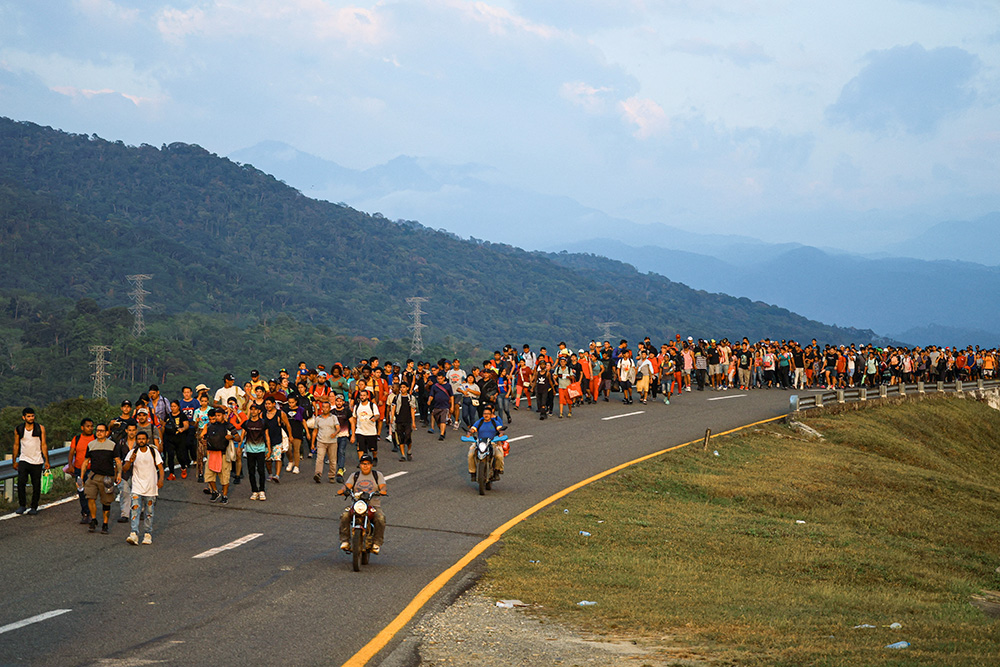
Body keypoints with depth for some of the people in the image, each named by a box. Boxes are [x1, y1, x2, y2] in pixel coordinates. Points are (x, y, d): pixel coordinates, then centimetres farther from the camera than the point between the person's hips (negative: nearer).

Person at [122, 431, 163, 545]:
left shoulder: (154, 452, 5)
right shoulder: (132, 453, 5)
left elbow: (160, 467, 4)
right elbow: (124, 468, -2)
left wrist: (161, 479, -12)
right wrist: (130, 461, -22)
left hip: (151, 488, 0)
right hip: (137, 488, 0)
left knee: (149, 512, 5)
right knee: (135, 509, -15)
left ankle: (148, 535, 17)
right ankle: (134, 534, -22)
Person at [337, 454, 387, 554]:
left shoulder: (378, 475, 12)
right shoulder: (355, 476, 17)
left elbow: (383, 488, -2)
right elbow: (347, 486, 3)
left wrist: (381, 492, -26)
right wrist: (344, 490, -21)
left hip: (374, 505, -2)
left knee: (380, 518, -32)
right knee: (344, 516, -27)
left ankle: (376, 543, -22)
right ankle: (345, 541, -22)